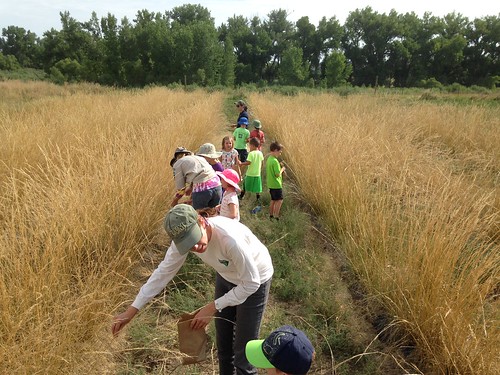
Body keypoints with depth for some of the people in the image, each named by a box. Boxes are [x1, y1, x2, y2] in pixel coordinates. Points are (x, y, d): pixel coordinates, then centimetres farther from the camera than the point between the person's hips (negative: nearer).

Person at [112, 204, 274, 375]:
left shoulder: (230, 239, -42)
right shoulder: (184, 236, -24)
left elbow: (251, 283, -28)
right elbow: (164, 271, -12)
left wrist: (212, 307, -25)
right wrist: (131, 311, -11)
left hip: (254, 283, -5)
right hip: (227, 277, 5)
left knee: (243, 352, 2)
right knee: (223, 345, 21)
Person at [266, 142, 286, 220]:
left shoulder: (269, 159, 7)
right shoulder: (275, 161, -21)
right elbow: (277, 174, -23)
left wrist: (279, 167, 9)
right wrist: (282, 169, -7)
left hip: (271, 184, 9)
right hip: (276, 184, -9)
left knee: (273, 200, 17)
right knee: (279, 200, -2)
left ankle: (271, 215, 24)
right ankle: (276, 216, -2)